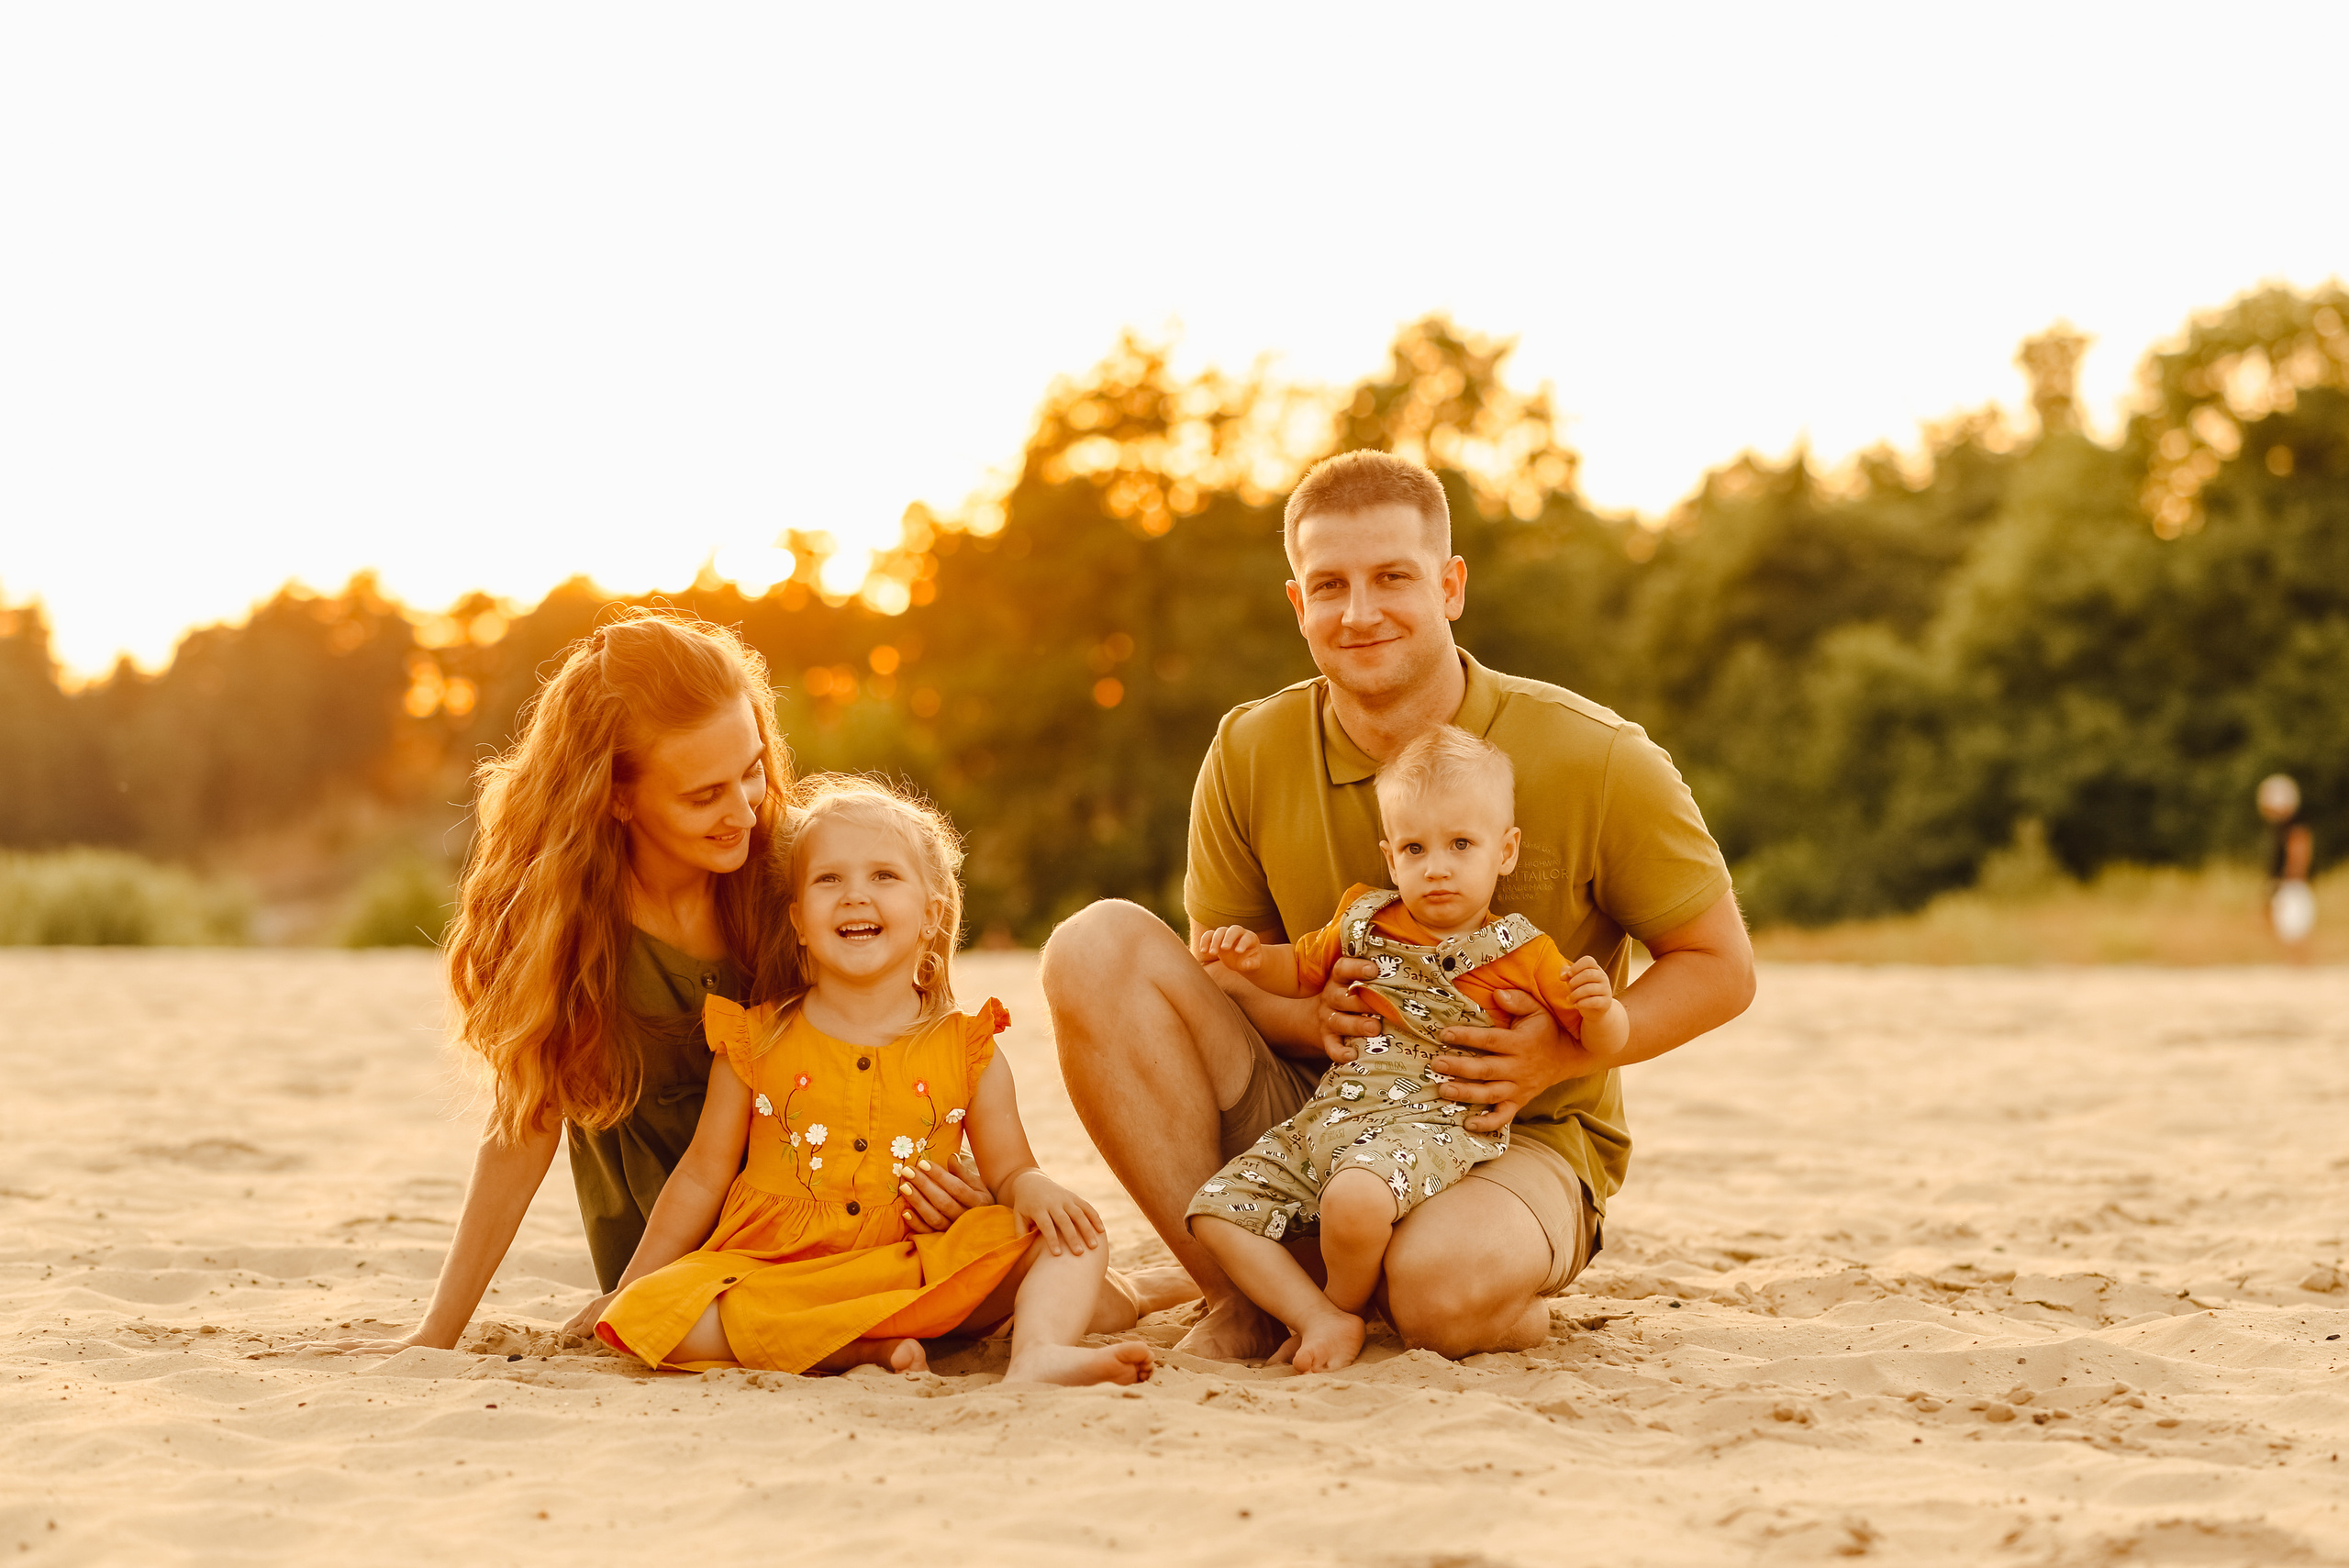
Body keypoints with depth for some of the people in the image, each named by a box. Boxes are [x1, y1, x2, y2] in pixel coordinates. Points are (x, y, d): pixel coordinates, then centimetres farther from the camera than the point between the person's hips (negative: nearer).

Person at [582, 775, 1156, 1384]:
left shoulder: (967, 1052, 4)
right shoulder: (756, 1042, 4)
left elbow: (1010, 1169, 7)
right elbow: (704, 1176, 11)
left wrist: (1032, 1188, -18)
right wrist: (626, 1292, 12)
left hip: (916, 1271, 1)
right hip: (771, 1275, 0)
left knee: (1071, 1235, -17)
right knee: (647, 1317, -28)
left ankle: (1039, 1354, -45)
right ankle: (866, 1349, -29)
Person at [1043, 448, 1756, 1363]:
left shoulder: (1593, 761, -11)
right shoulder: (1250, 757, -3)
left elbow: (1720, 969, -2)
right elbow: (1219, 972, 7)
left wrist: (1571, 1050, -21)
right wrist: (1308, 1020, -17)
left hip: (1519, 1139, -4)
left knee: (1444, 1286, -41)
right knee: (1097, 946, -18)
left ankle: (1515, 1312, 1)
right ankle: (1242, 1298, -14)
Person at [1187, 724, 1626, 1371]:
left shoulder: (1521, 956, 1)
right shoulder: (1365, 922, 14)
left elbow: (1605, 1043, 3)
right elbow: (1301, 970, 31)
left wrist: (1599, 1006, -20)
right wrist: (1255, 957, 9)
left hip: (1426, 1123, -6)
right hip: (1325, 1118, 6)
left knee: (1356, 1198, -38)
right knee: (1217, 1210, -6)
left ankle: (1344, 1306, -7)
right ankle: (1319, 1318, -9)